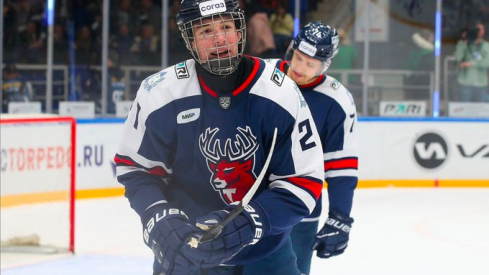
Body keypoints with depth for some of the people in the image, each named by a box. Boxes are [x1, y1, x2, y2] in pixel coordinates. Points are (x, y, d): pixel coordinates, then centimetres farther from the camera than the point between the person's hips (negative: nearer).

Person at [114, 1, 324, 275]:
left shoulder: (281, 93, -14)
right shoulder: (159, 93, -14)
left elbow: (303, 181, -13)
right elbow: (135, 167, -1)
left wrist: (249, 222, -27)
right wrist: (159, 218, -20)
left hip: (265, 250, 0)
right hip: (185, 247, 0)